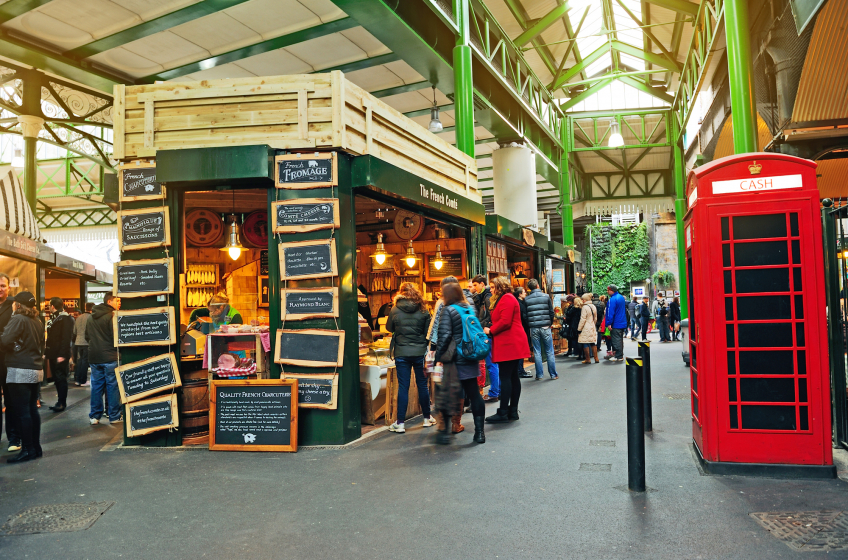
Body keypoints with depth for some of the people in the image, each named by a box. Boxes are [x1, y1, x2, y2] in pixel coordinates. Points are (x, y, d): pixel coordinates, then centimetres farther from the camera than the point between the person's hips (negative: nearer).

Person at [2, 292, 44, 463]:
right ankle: (36, 447, 17)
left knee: (21, 412, -3)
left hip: (20, 371, -8)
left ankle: (28, 450, 0)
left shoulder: (18, 319, -11)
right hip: (36, 370, 8)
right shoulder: (37, 322, 11)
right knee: (32, 410, 12)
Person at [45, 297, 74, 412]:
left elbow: (67, 338, -19)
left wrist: (62, 354, -23)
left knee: (60, 378, -5)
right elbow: (50, 338, 21)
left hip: (61, 355, -9)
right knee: (56, 378, 11)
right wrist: (46, 353, 15)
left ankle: (62, 402, 0)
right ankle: (60, 401, 18)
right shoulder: (52, 318, 17)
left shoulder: (66, 318, -12)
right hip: (53, 354, 9)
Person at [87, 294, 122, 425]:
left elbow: (87, 336, 19)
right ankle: (114, 416, 6)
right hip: (110, 356, -6)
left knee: (96, 386, 11)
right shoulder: (112, 316, -12)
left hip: (94, 356, 7)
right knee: (112, 386, 1)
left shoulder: (92, 317, 12)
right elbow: (117, 336, -16)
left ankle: (94, 416, 13)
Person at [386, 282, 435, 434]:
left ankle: (400, 423, 4)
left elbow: (389, 328, 10)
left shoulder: (394, 311, -5)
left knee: (403, 387, 3)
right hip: (420, 352, 1)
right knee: (422, 385, 12)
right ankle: (427, 418, 24)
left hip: (401, 353, -1)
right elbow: (429, 332, 1)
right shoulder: (423, 311, -3)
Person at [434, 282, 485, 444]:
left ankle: (445, 432, 9)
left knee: (448, 394, 5)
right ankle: (479, 432, 10)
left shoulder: (448, 311, -10)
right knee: (474, 393, 8)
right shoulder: (470, 308, 10)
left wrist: (438, 355, -9)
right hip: (471, 358, 6)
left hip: (456, 359, -6)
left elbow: (444, 335, -17)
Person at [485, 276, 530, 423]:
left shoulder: (507, 299, -11)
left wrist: (490, 330, -8)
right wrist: (492, 329, 4)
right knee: (513, 377, 10)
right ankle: (513, 411, 14)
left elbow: (505, 322, -20)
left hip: (509, 345, -11)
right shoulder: (506, 299, 22)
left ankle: (503, 413, -5)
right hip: (512, 345, 11)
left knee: (505, 377, -8)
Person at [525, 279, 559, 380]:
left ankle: (539, 374, 9)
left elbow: (525, 315, 3)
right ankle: (553, 374, 9)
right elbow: (551, 312, 1)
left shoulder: (526, 299, 1)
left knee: (537, 352, 7)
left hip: (533, 328, 1)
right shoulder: (546, 296, -1)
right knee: (549, 352, 6)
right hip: (545, 327, -1)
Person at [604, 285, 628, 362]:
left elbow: (610, 312, -22)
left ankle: (618, 356, -2)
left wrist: (609, 323, -20)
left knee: (616, 340, -4)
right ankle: (620, 355, 22)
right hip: (622, 323, 9)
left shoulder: (612, 299, -19)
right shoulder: (621, 297, 11)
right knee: (620, 339, 16)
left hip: (616, 324, -9)